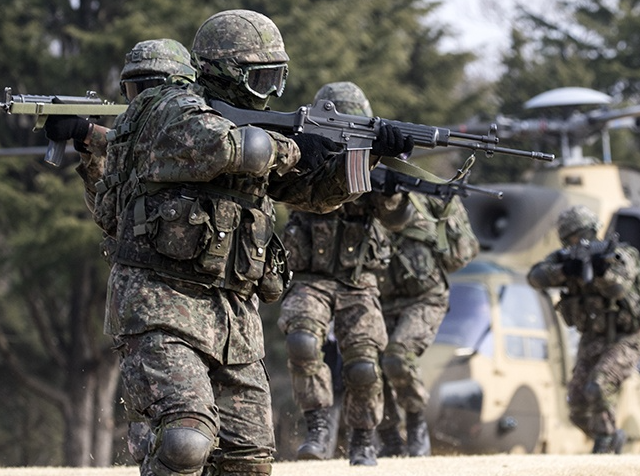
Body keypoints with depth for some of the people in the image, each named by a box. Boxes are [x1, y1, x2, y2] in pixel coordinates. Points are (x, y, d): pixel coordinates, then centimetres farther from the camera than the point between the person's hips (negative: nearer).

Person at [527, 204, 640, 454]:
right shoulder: (566, 259, -2)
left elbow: (617, 288, -33)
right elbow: (536, 277, -19)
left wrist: (602, 268, -54)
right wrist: (564, 270, -37)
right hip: (592, 341, 5)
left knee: (598, 388, -28)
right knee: (578, 410, -2)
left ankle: (604, 441, -9)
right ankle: (613, 438, 23)